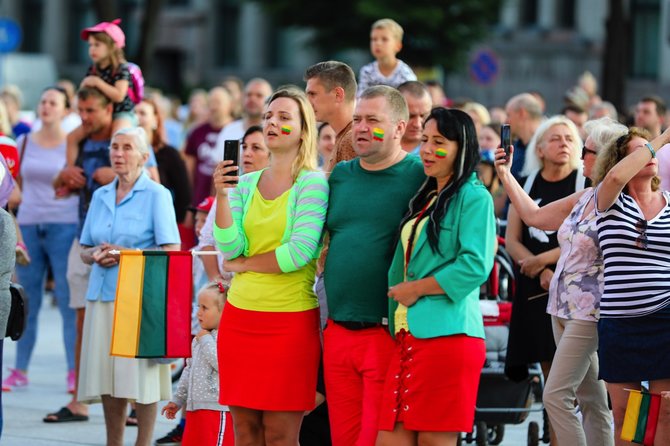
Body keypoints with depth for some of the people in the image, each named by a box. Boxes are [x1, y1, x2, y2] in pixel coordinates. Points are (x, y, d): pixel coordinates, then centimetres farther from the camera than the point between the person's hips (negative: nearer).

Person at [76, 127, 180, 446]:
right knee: (106, 377, 5)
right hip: (102, 294, 5)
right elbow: (84, 250, 19)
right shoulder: (100, 196, 15)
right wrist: (95, 255, -4)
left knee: (141, 376, -6)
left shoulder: (156, 195, -1)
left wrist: (128, 254, -16)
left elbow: (171, 251, -7)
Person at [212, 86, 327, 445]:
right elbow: (230, 247, 0)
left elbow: (300, 252, -14)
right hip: (239, 315, 5)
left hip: (291, 319, -5)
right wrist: (222, 195, -12)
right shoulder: (245, 183, 11)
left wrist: (243, 264, -2)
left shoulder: (313, 183, -5)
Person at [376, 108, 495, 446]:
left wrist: (417, 289, -9)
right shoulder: (424, 199, 21)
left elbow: (475, 266, -15)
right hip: (409, 334, 8)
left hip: (446, 334, -8)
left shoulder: (474, 198, -4)